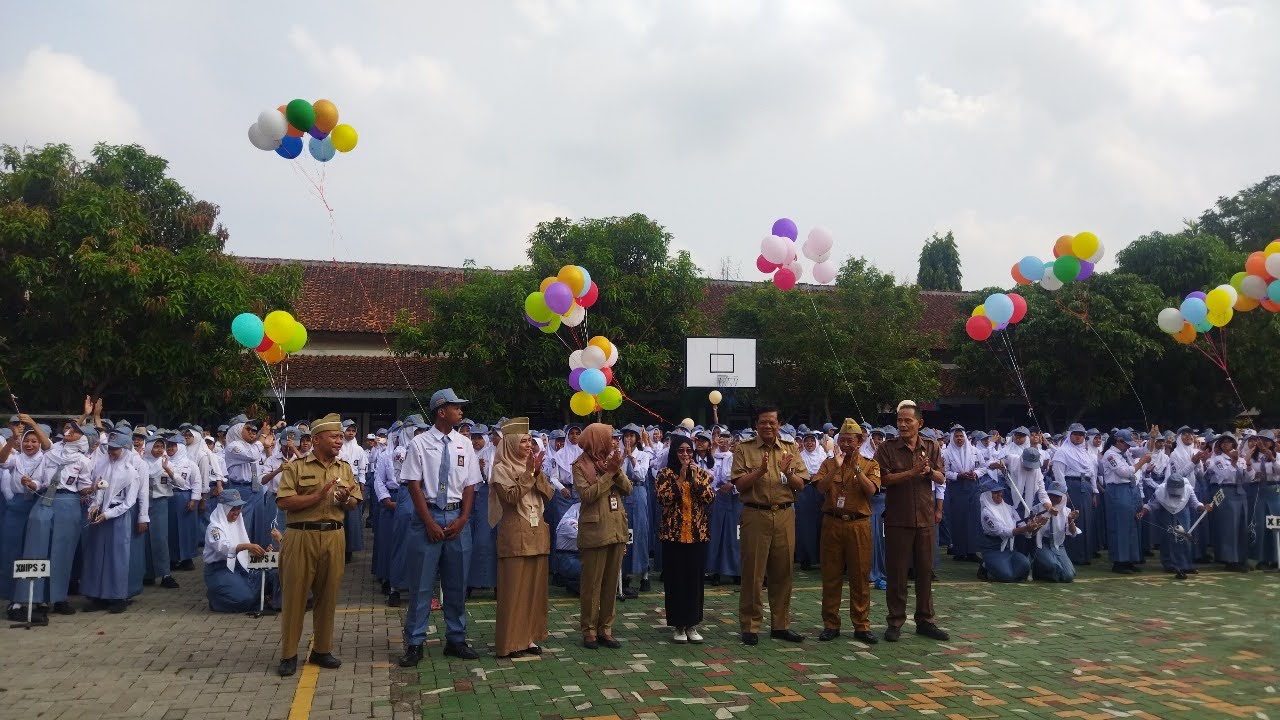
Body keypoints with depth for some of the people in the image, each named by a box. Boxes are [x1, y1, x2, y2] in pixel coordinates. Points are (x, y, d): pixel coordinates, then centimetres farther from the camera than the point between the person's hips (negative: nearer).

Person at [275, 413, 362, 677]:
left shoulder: (345, 469, 12)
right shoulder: (296, 467, -2)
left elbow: (355, 502, 15)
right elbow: (283, 502, -11)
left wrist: (345, 500, -8)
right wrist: (318, 495, -18)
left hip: (333, 537, 4)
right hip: (301, 536, -4)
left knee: (328, 595, 9)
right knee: (294, 595, 2)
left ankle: (322, 650, 22)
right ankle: (289, 654, 13)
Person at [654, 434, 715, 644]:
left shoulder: (702, 473, 9)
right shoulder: (665, 473, 0)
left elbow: (709, 497, -4)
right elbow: (665, 498, -14)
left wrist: (695, 478, -12)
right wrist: (681, 477, -15)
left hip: (698, 534, 3)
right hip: (673, 534, -3)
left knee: (695, 579, 6)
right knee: (676, 580, 1)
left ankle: (692, 625, 16)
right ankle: (679, 626, 11)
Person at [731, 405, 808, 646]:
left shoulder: (790, 448, 11)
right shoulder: (744, 449, 2)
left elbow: (800, 485, 7)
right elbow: (739, 484, -5)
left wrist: (787, 472, -13)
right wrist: (760, 471, -20)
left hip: (785, 515, 3)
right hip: (755, 515, -3)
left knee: (782, 572, 9)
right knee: (753, 572, 0)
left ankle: (780, 624, 21)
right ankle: (750, 626, 10)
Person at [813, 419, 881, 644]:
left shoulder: (869, 465, 5)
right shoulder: (829, 463, 7)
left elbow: (871, 491, -11)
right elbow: (821, 488, -8)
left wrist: (857, 468, -18)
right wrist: (837, 467, -17)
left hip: (859, 524, -1)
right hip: (832, 523, 1)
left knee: (860, 576, 3)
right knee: (831, 576, 5)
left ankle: (861, 626, 13)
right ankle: (831, 624, 15)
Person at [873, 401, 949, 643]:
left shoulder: (931, 447, 7)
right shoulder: (887, 448, -2)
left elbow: (941, 479, 6)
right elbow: (883, 478, -11)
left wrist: (930, 471, -15)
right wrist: (912, 473, -20)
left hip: (925, 518, 3)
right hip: (897, 520, -3)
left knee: (925, 571, 9)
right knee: (897, 572, 3)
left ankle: (925, 621, 21)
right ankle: (895, 621, 13)